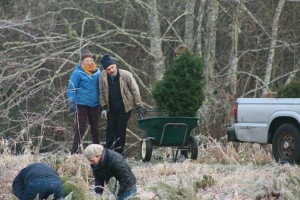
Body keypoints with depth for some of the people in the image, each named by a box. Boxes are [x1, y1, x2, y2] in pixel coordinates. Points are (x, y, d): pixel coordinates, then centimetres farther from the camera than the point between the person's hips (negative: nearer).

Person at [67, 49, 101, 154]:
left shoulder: (97, 72, 7)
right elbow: (71, 89, -7)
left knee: (95, 129, 11)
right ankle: (74, 152, -5)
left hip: (94, 105, 5)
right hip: (81, 105, -5)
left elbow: (100, 87, 18)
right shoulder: (77, 73, -8)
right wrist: (72, 103, -15)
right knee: (80, 129, -7)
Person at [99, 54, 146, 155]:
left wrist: (139, 106, -4)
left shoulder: (126, 75, -15)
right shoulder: (103, 77, -6)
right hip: (111, 108, 3)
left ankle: (119, 153, 7)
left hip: (125, 108, -3)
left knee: (121, 130, -1)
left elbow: (135, 90, -7)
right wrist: (103, 107, 0)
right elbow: (102, 93, 5)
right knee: (110, 129, 3)